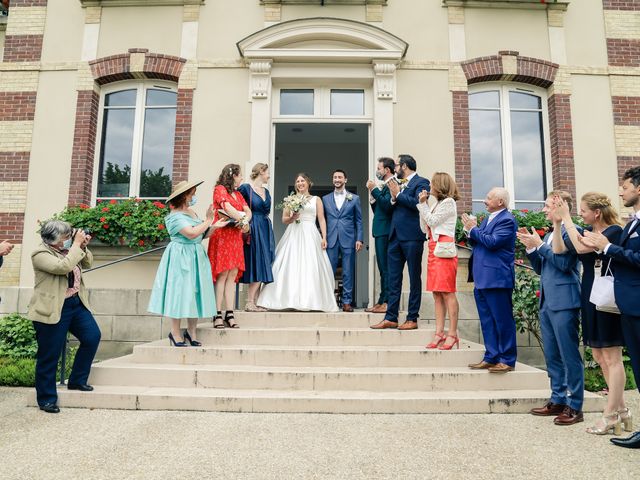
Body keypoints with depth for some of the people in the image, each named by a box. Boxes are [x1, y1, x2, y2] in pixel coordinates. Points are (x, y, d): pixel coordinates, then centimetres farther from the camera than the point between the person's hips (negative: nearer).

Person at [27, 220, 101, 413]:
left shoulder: (67, 249, 8)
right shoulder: (40, 254, -14)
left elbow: (87, 263, 17)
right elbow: (64, 266, -29)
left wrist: (83, 247, 0)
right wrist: (77, 244, -22)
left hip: (77, 303, 7)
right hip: (53, 310, -7)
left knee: (92, 336, 1)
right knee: (49, 355, 2)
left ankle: (77, 381, 18)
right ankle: (47, 399, 17)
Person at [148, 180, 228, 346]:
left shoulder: (192, 213, 14)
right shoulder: (175, 216, -12)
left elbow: (201, 235, 17)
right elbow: (191, 233, -24)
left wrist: (214, 227, 1)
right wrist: (208, 220, -15)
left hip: (196, 258, 8)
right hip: (180, 258, -8)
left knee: (195, 294, 7)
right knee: (179, 293, -4)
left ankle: (191, 332, 15)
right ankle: (176, 334, 5)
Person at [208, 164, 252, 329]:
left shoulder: (238, 193, 23)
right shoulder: (220, 189, 0)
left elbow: (248, 211, 12)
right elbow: (227, 207, -16)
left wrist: (245, 221, -8)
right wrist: (243, 221, -9)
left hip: (236, 237, 7)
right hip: (222, 236, -7)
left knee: (233, 275, 2)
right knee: (222, 275, -9)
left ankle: (230, 315, 3)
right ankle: (217, 315, -7)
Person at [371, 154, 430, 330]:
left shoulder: (421, 182, -2)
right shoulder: (398, 183, 18)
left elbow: (417, 203, -18)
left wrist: (398, 194, -10)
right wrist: (393, 198, -1)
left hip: (412, 236, -7)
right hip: (395, 236, 7)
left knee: (414, 279, 3)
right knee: (393, 279, 7)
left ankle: (412, 319, 10)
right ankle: (390, 318, 12)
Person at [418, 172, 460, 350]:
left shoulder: (448, 202, -2)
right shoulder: (437, 204, 23)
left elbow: (432, 221, -10)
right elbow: (425, 228, 16)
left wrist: (423, 204, -1)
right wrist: (422, 205, 12)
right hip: (433, 250, 9)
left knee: (448, 292, -9)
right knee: (437, 293, 5)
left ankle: (452, 334, -7)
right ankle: (439, 333, 7)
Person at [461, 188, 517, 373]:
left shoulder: (507, 220, -10)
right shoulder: (487, 219, 18)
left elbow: (492, 242, -21)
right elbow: (476, 243, 18)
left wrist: (473, 229, -10)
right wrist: (470, 231, -1)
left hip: (496, 279, -9)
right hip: (482, 279, 9)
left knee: (503, 321, 0)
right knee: (487, 321, 13)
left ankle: (507, 360, 9)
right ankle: (491, 357, 21)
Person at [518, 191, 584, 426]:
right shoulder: (548, 235, 18)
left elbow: (564, 263, -18)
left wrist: (539, 245, -12)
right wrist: (530, 247, 5)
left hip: (564, 302, -9)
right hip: (547, 302, 9)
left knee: (570, 355, -1)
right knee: (552, 356, 15)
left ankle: (574, 406, 9)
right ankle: (558, 400, 25)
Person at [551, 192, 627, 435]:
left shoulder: (614, 231, -11)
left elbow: (582, 248, -26)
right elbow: (559, 250, 4)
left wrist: (566, 218, -18)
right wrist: (557, 223, -3)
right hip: (590, 299, 8)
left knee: (611, 358, -1)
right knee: (599, 356, 13)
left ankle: (610, 415, 6)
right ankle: (620, 407, 25)